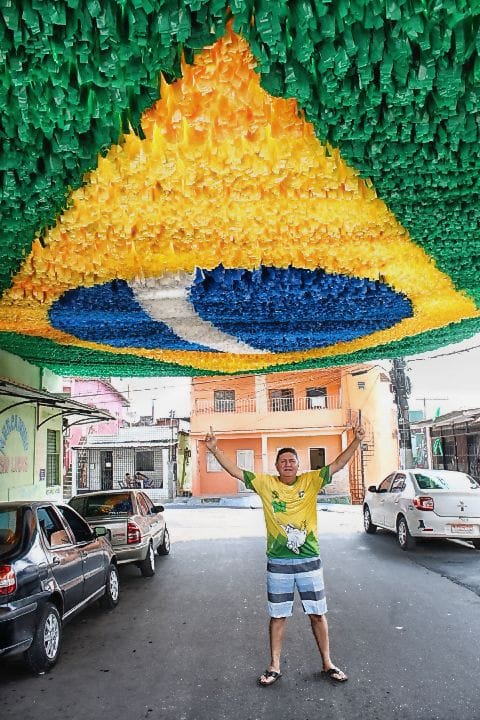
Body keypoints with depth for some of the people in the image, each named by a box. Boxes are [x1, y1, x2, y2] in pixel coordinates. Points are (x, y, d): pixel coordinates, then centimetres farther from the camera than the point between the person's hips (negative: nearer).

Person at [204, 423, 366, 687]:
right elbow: (235, 470, -6)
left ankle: (327, 663, 29)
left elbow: (338, 464, -10)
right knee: (278, 616, 12)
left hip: (309, 560, 0)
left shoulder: (311, 481, -3)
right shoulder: (266, 483, -3)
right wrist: (214, 448, -14)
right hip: (278, 563, 0)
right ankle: (274, 666, 27)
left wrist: (356, 442, -21)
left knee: (317, 614, 12)